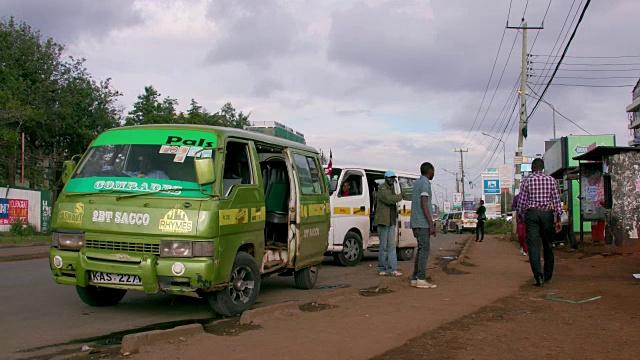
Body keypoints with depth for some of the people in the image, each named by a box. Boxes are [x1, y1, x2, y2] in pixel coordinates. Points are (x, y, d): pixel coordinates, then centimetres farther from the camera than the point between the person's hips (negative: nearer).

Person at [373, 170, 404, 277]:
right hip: (383, 221, -8)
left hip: (392, 221, 8)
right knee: (384, 246, -2)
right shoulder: (382, 189, -10)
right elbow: (389, 199, -25)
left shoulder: (392, 189, 18)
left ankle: (392, 269, 1)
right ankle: (382, 268, 6)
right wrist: (400, 195, -12)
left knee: (391, 245, 3)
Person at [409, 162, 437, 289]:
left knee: (421, 249, 11)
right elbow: (424, 205, -19)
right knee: (424, 249, -7)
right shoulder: (425, 183, -11)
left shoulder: (417, 182, 18)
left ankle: (415, 278, 9)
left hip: (416, 222, 9)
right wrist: (431, 224, -20)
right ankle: (421, 279, -9)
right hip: (422, 223, -9)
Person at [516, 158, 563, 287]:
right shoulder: (551, 180, 4)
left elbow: (521, 202, -1)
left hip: (531, 213, -2)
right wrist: (558, 219, 6)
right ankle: (548, 275, 23)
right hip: (547, 214, 2)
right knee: (547, 245, 14)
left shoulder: (527, 180, 0)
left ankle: (538, 275, -19)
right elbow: (556, 200, 2)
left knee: (533, 245, -5)